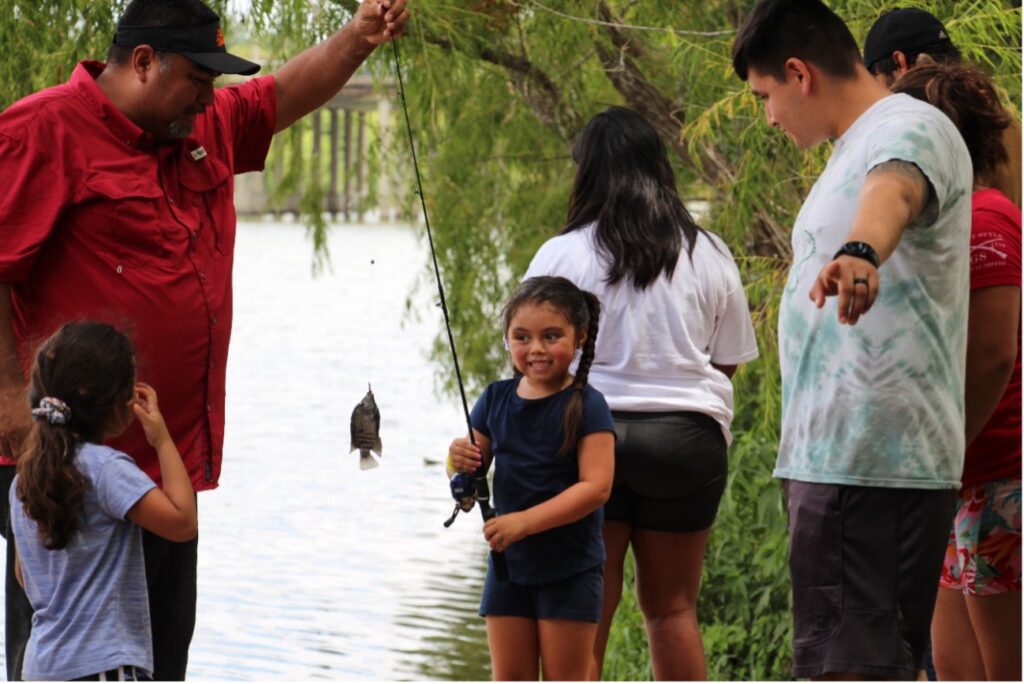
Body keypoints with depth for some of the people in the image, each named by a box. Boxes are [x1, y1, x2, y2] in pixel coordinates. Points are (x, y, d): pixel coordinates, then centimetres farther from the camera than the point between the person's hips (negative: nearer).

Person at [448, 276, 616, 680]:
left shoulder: (586, 407, -12)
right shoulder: (496, 399, 5)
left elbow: (595, 487, -20)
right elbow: (476, 463, 13)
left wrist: (525, 521, -26)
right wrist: (461, 460, -12)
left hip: (569, 568, -5)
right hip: (508, 562, 5)